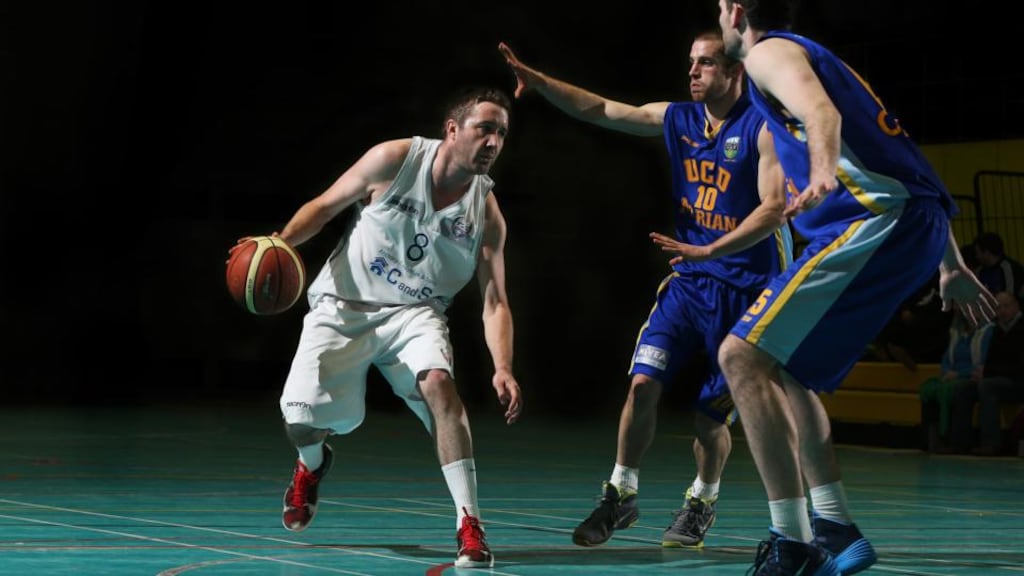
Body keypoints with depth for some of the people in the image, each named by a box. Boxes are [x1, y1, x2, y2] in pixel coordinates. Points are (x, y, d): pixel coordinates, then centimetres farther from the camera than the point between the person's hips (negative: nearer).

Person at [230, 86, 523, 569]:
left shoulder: (486, 212, -8)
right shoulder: (395, 159, -12)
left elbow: (494, 301, -9)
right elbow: (325, 206, 0)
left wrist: (502, 369, -24)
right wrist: (281, 243, -17)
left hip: (415, 313, 1)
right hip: (343, 307, 0)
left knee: (438, 385, -31)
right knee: (300, 421, -13)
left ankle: (470, 528, -25)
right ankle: (312, 464, 30)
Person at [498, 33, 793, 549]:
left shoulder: (761, 128, -12)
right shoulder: (677, 119, 4)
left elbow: (774, 208, -20)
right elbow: (598, 110, 4)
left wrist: (711, 249, -30)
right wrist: (537, 80, -8)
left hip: (746, 288, -4)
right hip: (689, 279, 4)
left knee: (712, 414, 1)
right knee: (643, 383, -11)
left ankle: (702, 502, 27)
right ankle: (621, 496, 6)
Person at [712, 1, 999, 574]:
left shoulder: (770, 52, 3)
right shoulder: (822, 58, 31)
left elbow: (820, 111, -21)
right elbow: (907, 166, 32)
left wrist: (824, 171, -43)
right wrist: (952, 266, 35)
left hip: (877, 219, -9)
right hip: (920, 226, 9)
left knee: (744, 356, -11)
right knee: (780, 369, 19)